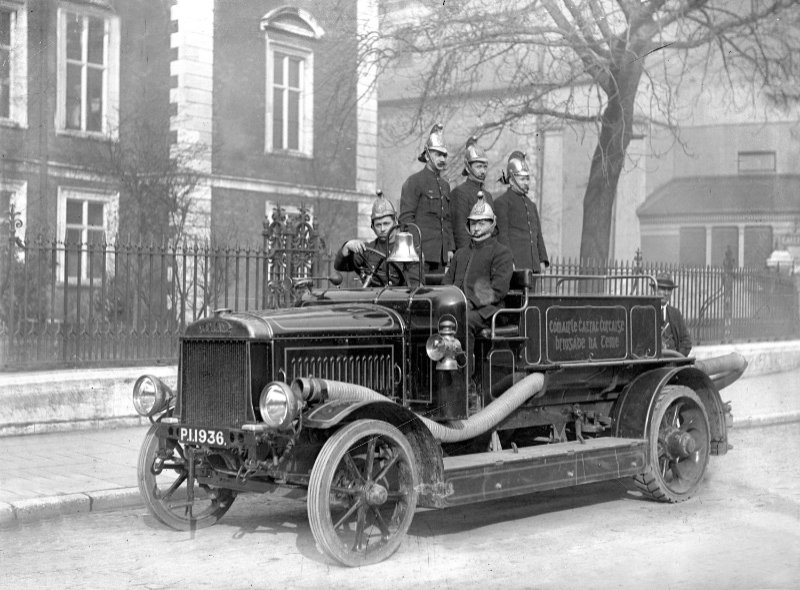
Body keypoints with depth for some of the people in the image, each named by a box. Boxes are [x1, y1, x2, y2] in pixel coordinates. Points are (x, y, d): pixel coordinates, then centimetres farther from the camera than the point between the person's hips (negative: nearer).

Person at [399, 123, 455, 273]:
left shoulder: (445, 185, 19)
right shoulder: (414, 182, -4)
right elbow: (406, 218, -11)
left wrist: (450, 248, 11)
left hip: (441, 254, 7)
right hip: (421, 252, -7)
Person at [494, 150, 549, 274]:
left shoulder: (531, 205, 22)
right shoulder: (501, 202, 0)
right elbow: (502, 235, -9)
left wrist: (542, 261, 9)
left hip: (533, 265, 7)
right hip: (514, 264, -7)